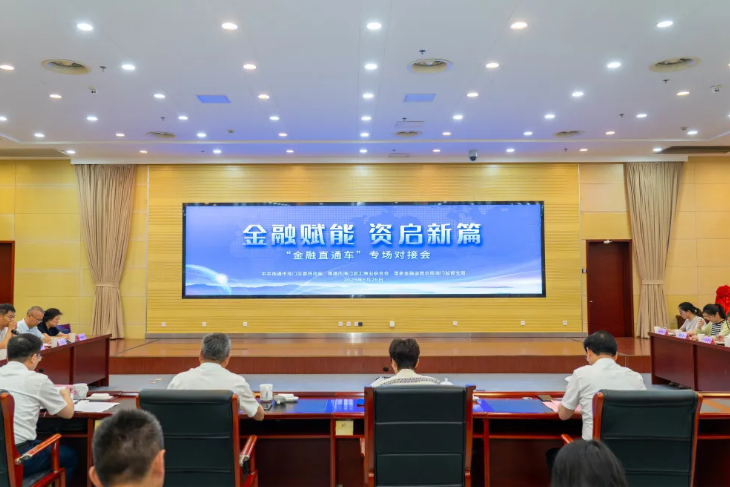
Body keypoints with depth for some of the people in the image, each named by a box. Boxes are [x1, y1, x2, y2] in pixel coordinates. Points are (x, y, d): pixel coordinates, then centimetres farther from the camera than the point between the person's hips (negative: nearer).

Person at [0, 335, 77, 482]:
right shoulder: (37, 380, -10)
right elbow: (68, 413, 2)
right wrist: (66, 394, 22)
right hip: (18, 456, -6)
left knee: (44, 445, 33)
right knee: (69, 456, 21)